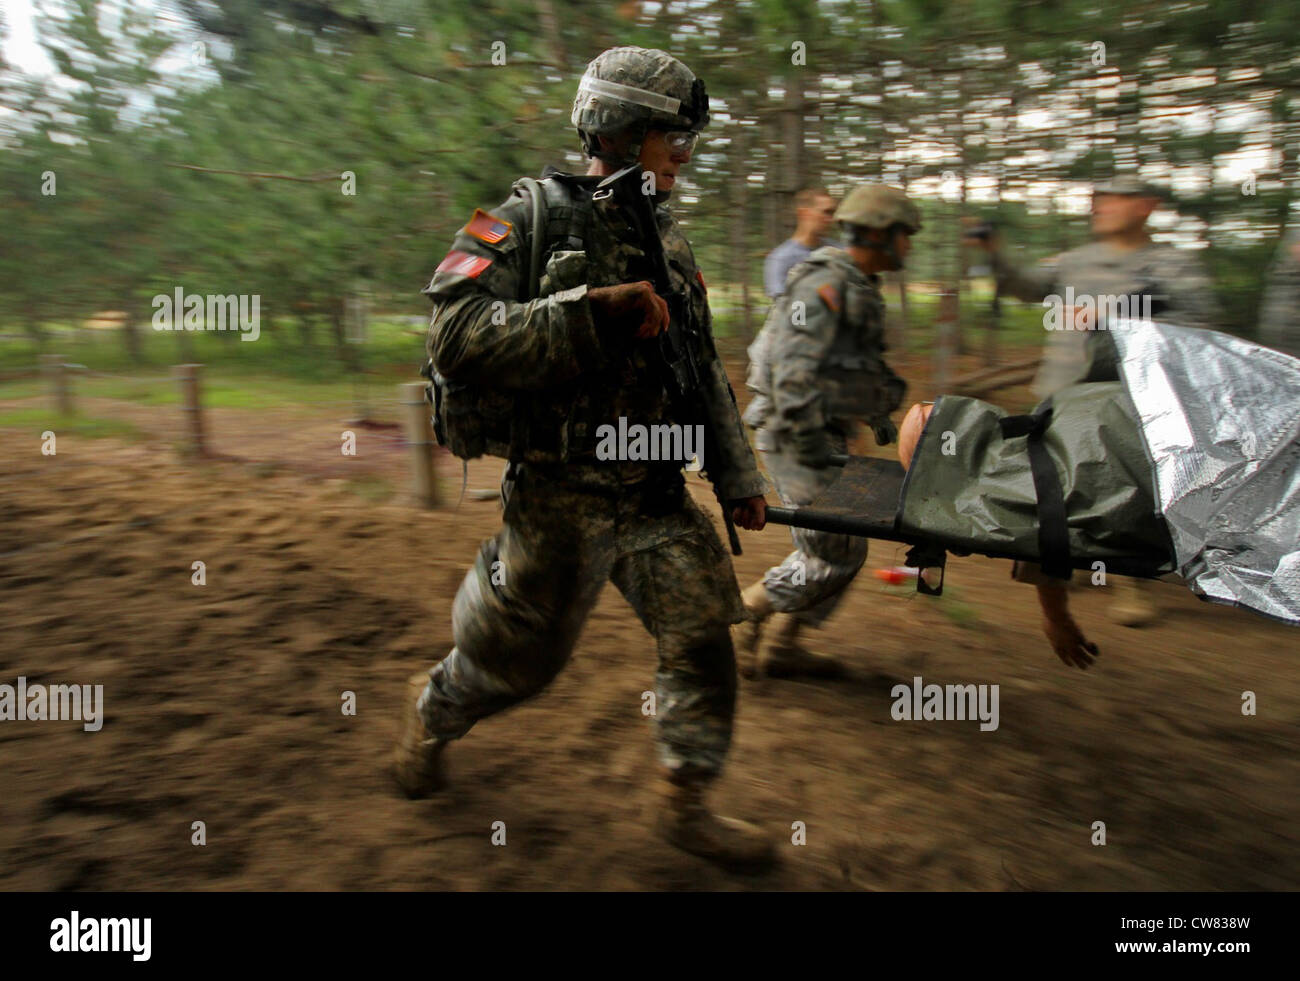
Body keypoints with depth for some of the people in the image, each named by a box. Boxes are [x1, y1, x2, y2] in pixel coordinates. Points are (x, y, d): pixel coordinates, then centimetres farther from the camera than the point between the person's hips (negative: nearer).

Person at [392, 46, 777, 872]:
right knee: (519, 656, 11)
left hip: (656, 491, 6)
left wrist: (738, 477, 13)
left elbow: (705, 369, 15)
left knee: (703, 635, 1)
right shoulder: (529, 221, -10)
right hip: (562, 495, -5)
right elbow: (457, 339, -23)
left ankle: (687, 803, 20)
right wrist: (591, 311, -29)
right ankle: (434, 712, 43)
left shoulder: (667, 239, 10)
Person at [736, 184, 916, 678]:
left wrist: (879, 411, 21)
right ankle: (744, 611, 8)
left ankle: (780, 646, 20)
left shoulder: (859, 288, 14)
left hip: (823, 435, 10)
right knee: (835, 554, -7)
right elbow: (793, 372, -26)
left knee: (842, 548, 12)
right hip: (794, 437, -10)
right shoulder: (823, 285, -18)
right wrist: (812, 445, -28)